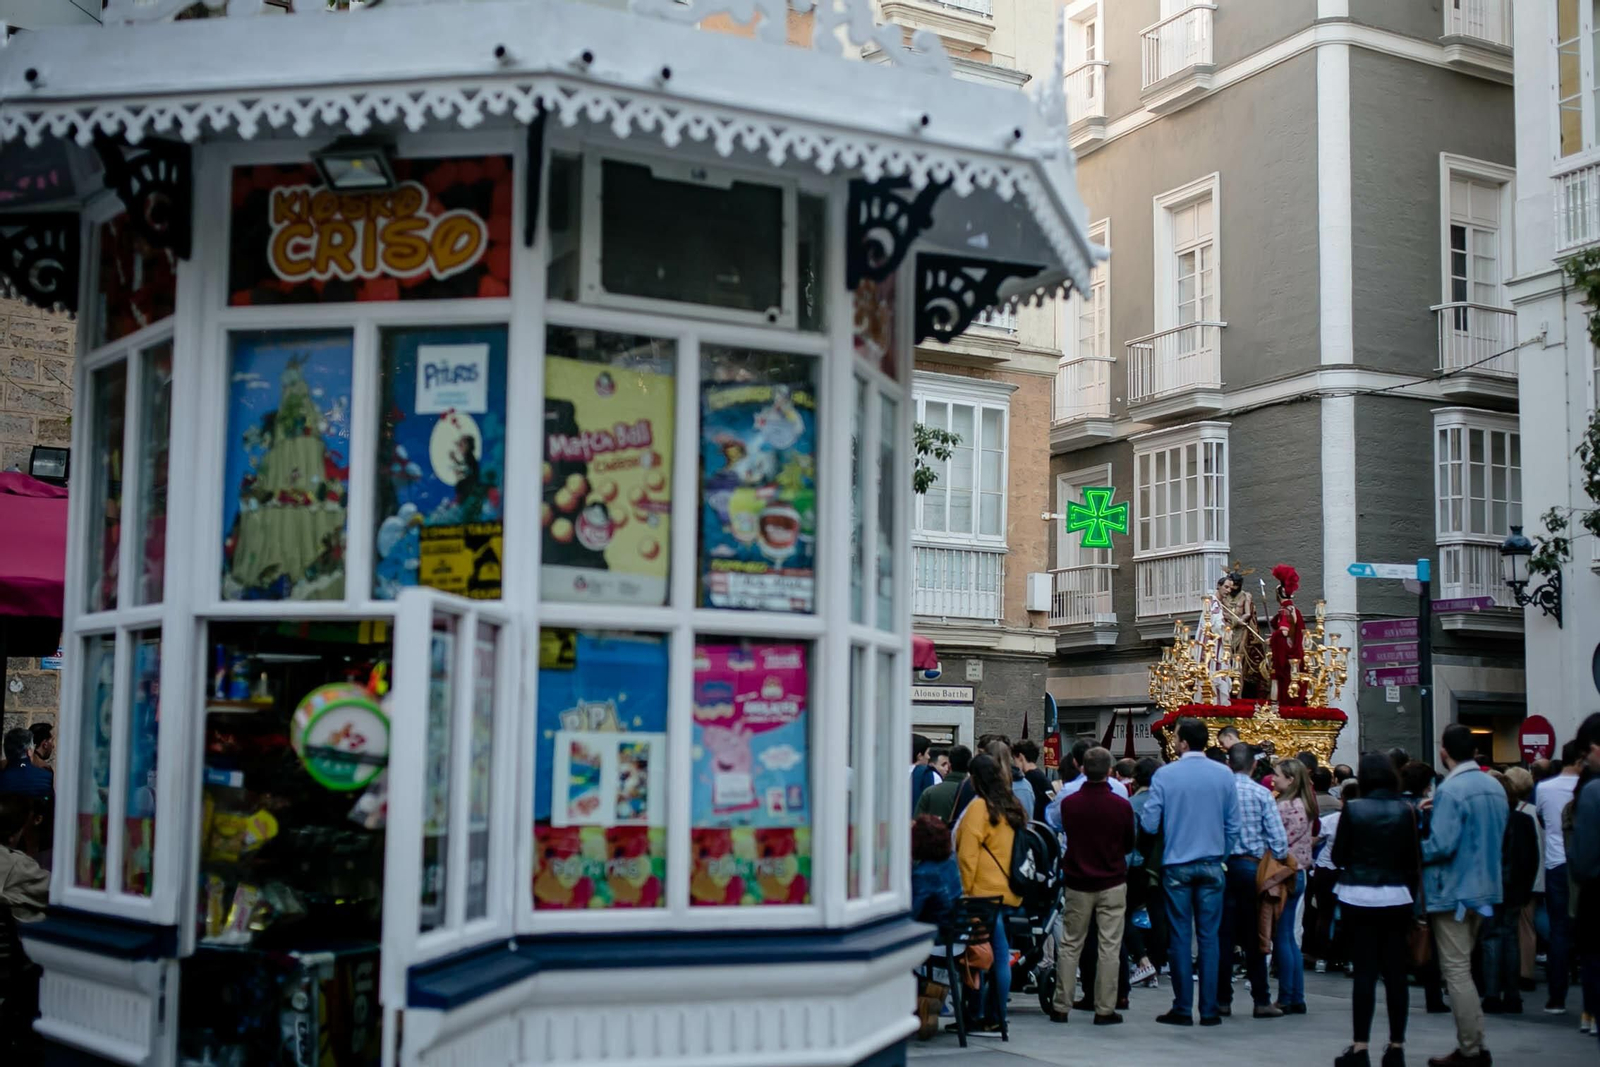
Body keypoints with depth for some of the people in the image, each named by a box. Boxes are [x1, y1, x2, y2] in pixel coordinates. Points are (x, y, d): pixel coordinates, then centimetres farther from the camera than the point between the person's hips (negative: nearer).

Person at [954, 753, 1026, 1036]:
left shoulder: (979, 807, -9)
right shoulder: (1013, 807, 14)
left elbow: (967, 854, -12)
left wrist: (965, 891, -8)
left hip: (985, 892, -7)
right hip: (1010, 893, 7)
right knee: (1001, 955, 8)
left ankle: (991, 1021, -2)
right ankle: (997, 1017, 12)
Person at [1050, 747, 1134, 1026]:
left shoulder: (1068, 803, -7)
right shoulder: (1122, 806, -11)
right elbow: (1129, 845, 2)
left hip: (1078, 882, 2)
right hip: (1112, 883, -2)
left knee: (1070, 945, 10)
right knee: (1109, 946, 4)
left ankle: (1060, 1006, 12)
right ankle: (1105, 1010, 5)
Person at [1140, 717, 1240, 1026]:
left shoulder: (1165, 775, -8)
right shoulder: (1224, 775, -1)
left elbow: (1149, 823, -8)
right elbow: (1233, 825, 1)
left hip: (1176, 865, -2)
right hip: (1211, 866, 2)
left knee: (1179, 937, 4)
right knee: (1209, 937, 6)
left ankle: (1182, 1010, 8)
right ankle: (1209, 1010, 8)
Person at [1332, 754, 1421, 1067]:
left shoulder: (1352, 808, -7)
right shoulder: (1405, 810, -2)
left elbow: (1338, 856, -3)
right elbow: (1412, 859, 2)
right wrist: (1412, 896, 13)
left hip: (1359, 897, -2)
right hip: (1396, 897, 2)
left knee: (1364, 972, 1)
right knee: (1396, 973, 7)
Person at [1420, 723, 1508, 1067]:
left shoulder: (1450, 790, -19)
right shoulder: (1495, 787, 6)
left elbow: (1441, 845, -25)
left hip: (1454, 890, -8)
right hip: (1485, 887, 8)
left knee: (1456, 972, -1)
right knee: (1463, 968, 18)